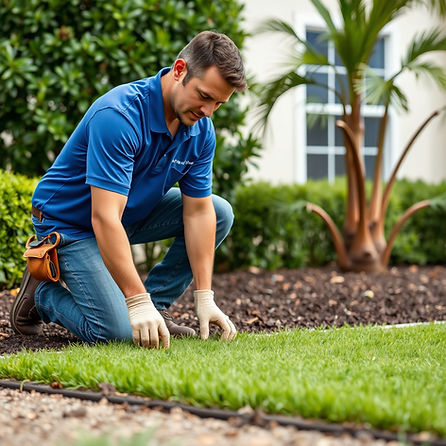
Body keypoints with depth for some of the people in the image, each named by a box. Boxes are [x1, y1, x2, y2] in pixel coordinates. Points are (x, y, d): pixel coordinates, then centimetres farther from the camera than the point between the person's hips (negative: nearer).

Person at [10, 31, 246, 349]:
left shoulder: (201, 129, -10)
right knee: (115, 330, -22)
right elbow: (105, 218, -37)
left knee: (221, 213, -4)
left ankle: (156, 305, 4)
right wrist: (137, 302, -38)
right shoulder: (119, 115, -34)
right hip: (71, 222, -8)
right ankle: (42, 292, 7)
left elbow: (198, 212, -7)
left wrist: (204, 297, -13)